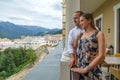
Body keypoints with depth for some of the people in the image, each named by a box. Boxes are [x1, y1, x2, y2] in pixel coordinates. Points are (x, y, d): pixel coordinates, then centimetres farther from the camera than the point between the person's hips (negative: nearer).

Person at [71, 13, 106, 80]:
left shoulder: (99, 34, -6)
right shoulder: (80, 35, 8)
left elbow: (101, 56, -14)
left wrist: (85, 69, -16)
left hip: (92, 72, -4)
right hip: (79, 70, 5)